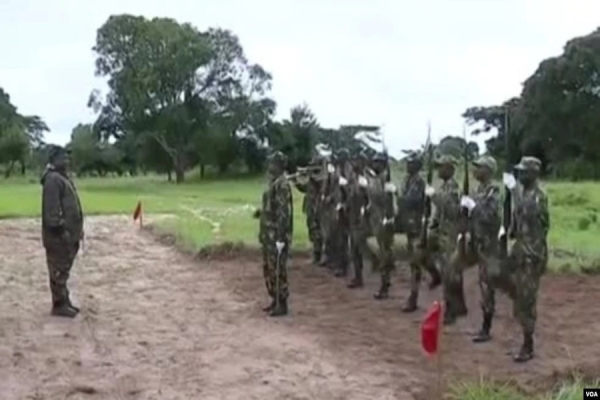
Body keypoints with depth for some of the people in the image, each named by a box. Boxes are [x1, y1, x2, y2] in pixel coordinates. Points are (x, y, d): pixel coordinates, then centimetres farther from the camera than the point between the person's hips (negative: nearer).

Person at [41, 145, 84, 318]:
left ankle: (65, 301, 24)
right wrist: (60, 228, -24)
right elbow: (52, 208, -22)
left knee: (64, 269, 16)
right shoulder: (53, 180, -16)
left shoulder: (62, 178, 18)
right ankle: (59, 305, 2)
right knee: (59, 270, -4)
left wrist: (77, 229, 21)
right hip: (59, 235, -10)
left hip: (68, 233, 10)